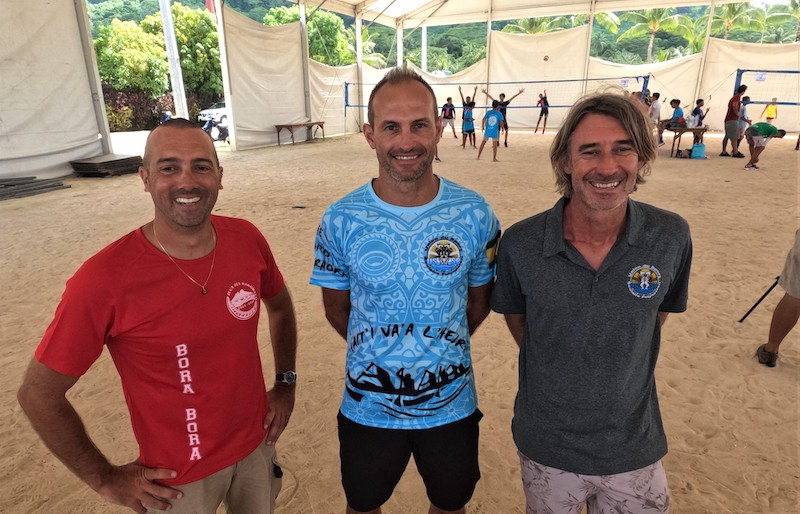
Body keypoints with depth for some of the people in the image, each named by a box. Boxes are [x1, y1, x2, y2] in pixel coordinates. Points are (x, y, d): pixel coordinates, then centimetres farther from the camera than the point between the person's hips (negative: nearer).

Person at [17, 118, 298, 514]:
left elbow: (280, 308, 7)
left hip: (257, 444, 4)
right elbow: (38, 394, -13)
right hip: (178, 478, -3)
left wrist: (286, 383, 2)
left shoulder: (247, 240, -13)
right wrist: (105, 479, -7)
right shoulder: (104, 278, -25)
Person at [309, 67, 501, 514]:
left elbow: (479, 300, 1)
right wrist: (376, 351, 2)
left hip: (452, 406, 1)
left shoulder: (475, 215, -13)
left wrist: (440, 346, 2)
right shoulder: (340, 221, -15)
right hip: (368, 408, 0)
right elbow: (337, 308, -2)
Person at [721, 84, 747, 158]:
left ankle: (724, 152, 10)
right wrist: (737, 113, -15)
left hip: (728, 119, 9)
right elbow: (734, 105, -28)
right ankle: (735, 152, -4)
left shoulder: (734, 97, 17)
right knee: (734, 137, -6)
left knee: (727, 136, 9)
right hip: (733, 119, -9)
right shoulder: (737, 97, -10)